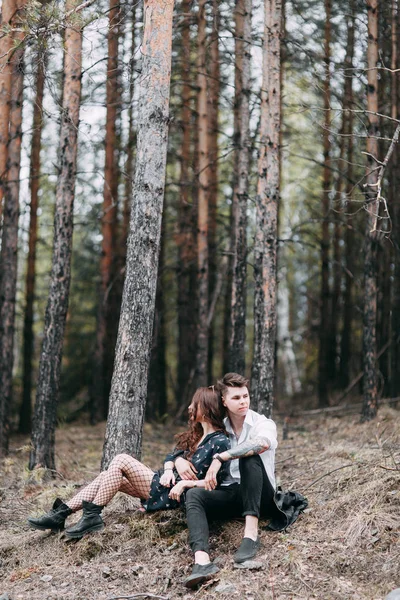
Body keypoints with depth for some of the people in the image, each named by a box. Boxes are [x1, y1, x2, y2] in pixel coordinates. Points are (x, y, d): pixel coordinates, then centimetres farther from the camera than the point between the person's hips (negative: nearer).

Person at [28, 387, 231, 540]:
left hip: (172, 495, -10)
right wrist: (177, 461, -9)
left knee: (121, 461, -14)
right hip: (164, 483, 10)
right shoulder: (196, 434, 15)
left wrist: (186, 483, -20)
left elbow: (218, 483, -20)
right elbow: (170, 456, 14)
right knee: (109, 476, 1)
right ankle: (60, 513, -4)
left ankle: (92, 517, -12)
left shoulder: (219, 442, -13)